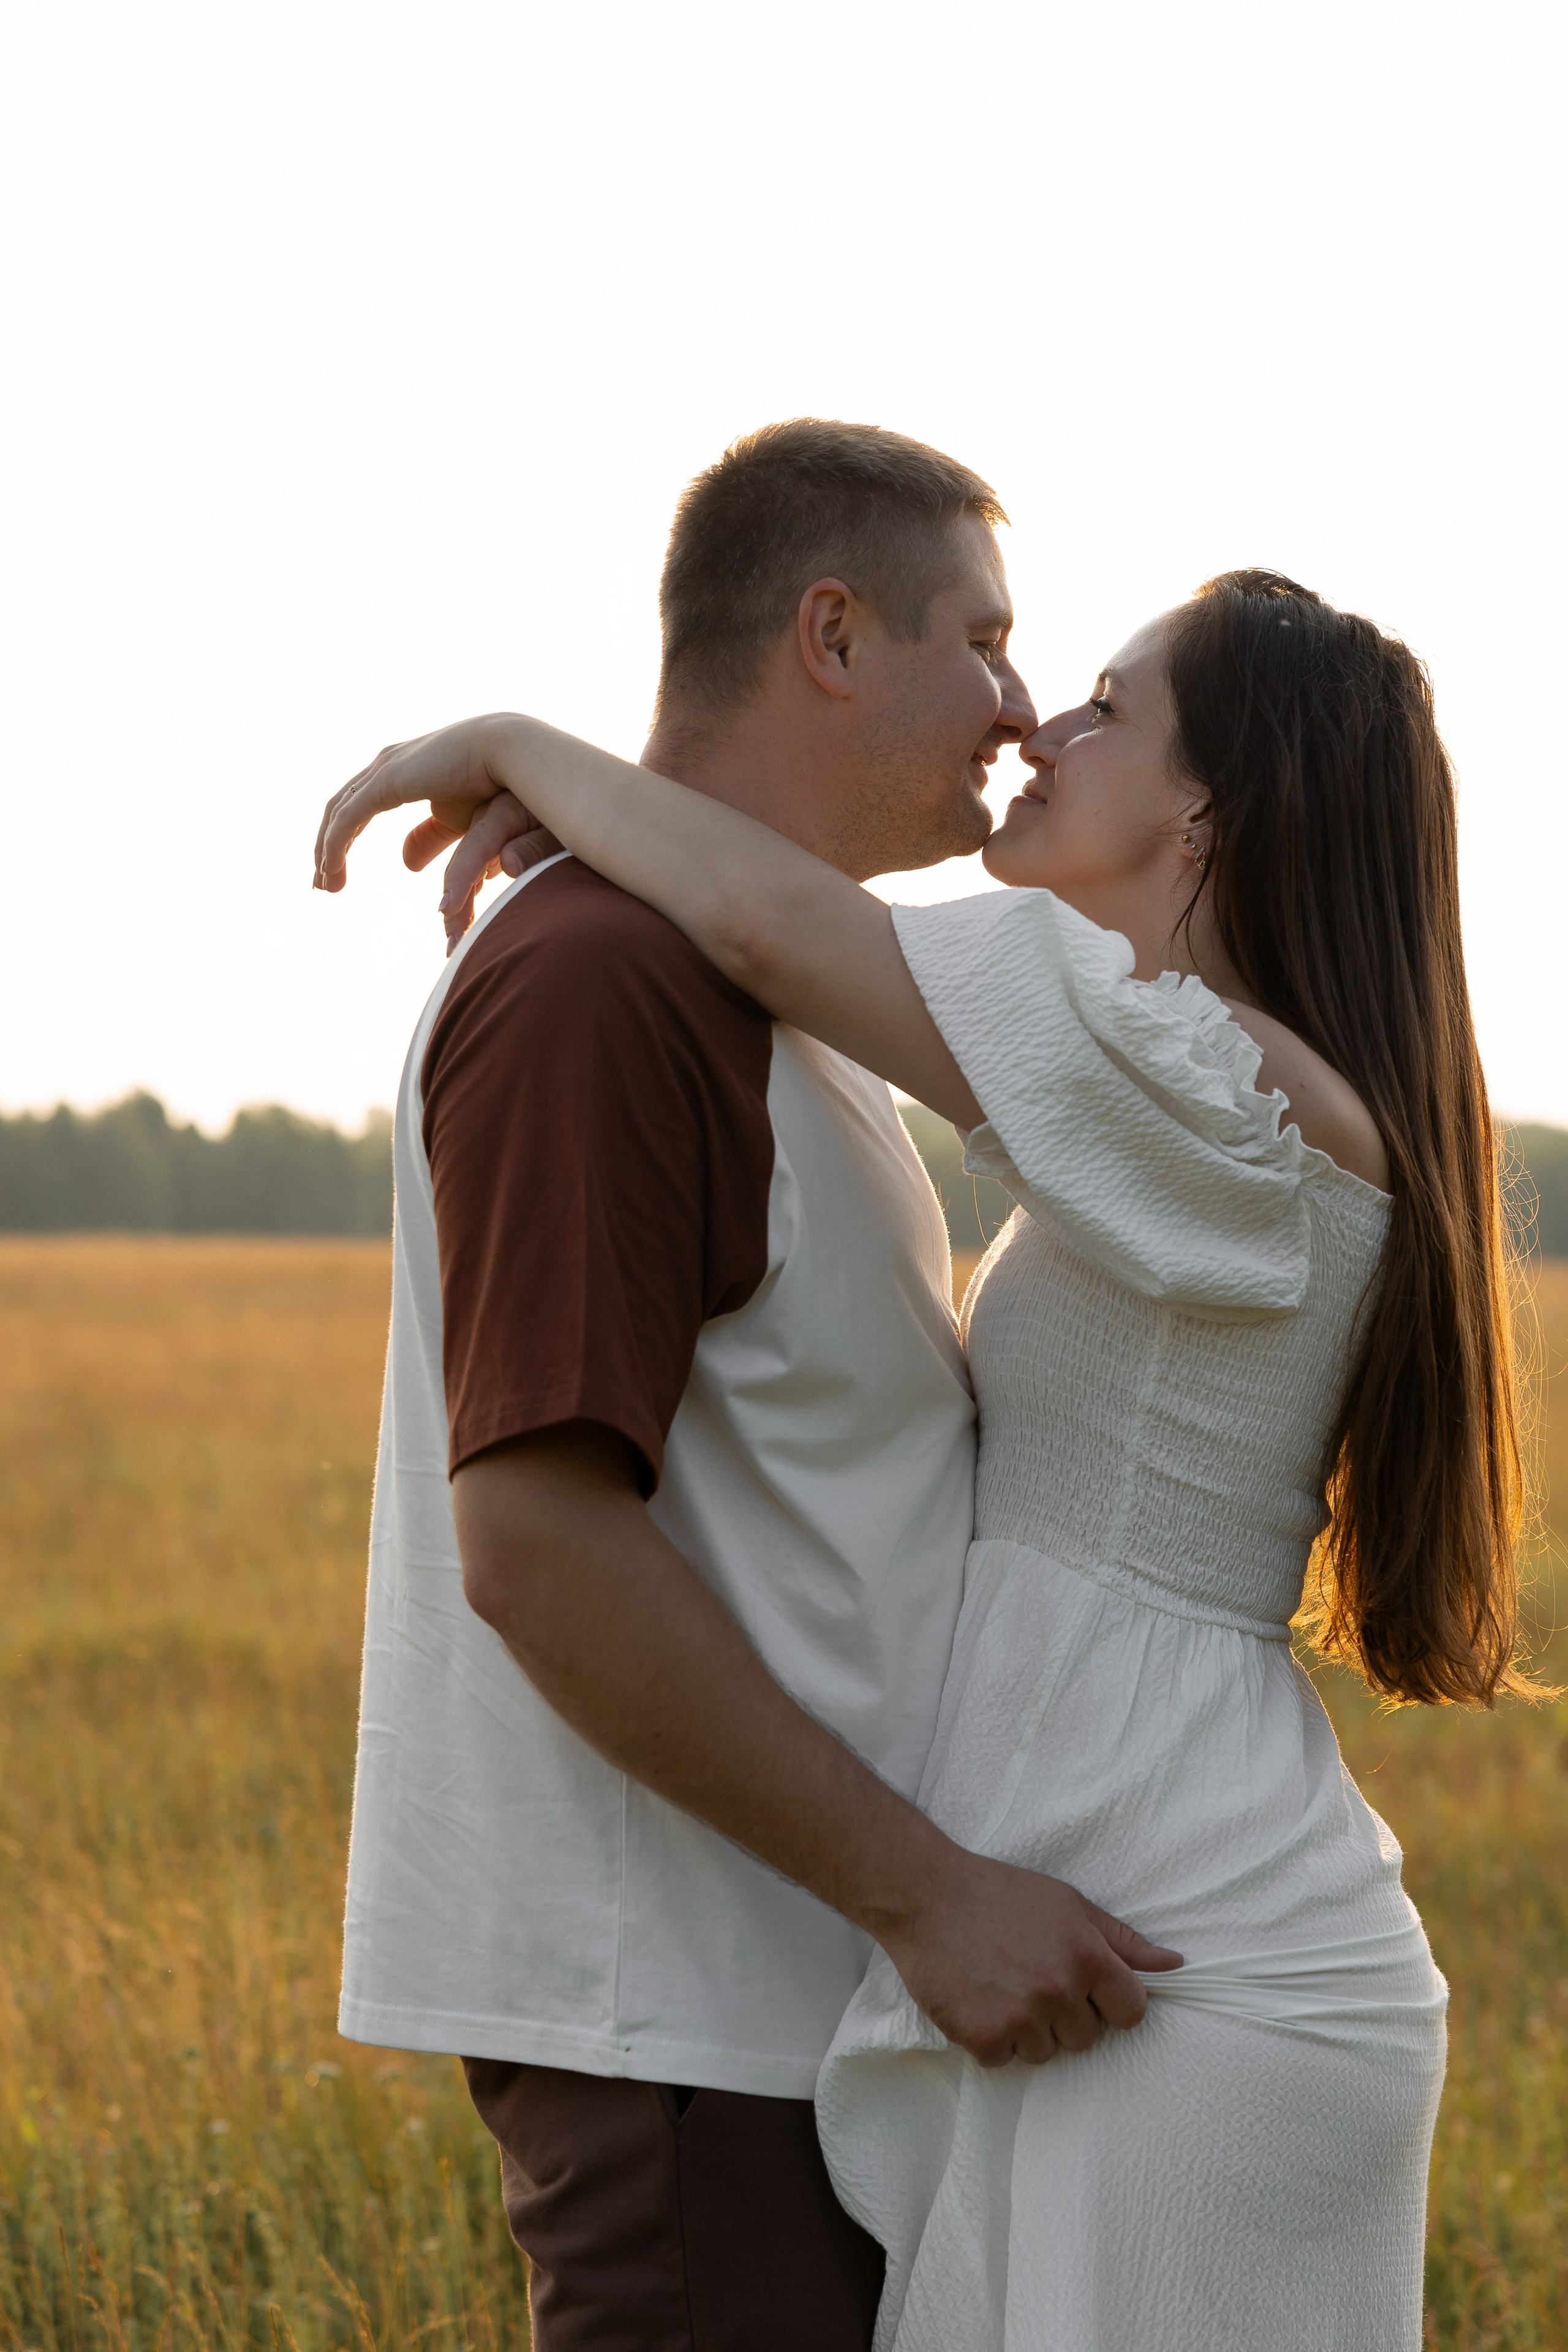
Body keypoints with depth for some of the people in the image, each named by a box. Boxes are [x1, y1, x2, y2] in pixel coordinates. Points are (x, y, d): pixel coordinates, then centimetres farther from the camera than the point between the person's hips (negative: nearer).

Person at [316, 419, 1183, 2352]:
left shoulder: (746, 990, 16)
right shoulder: (597, 980, -17)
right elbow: (537, 1542, -24)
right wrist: (924, 1891, -22)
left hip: (775, 1973, 10)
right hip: (663, 1998, -10)